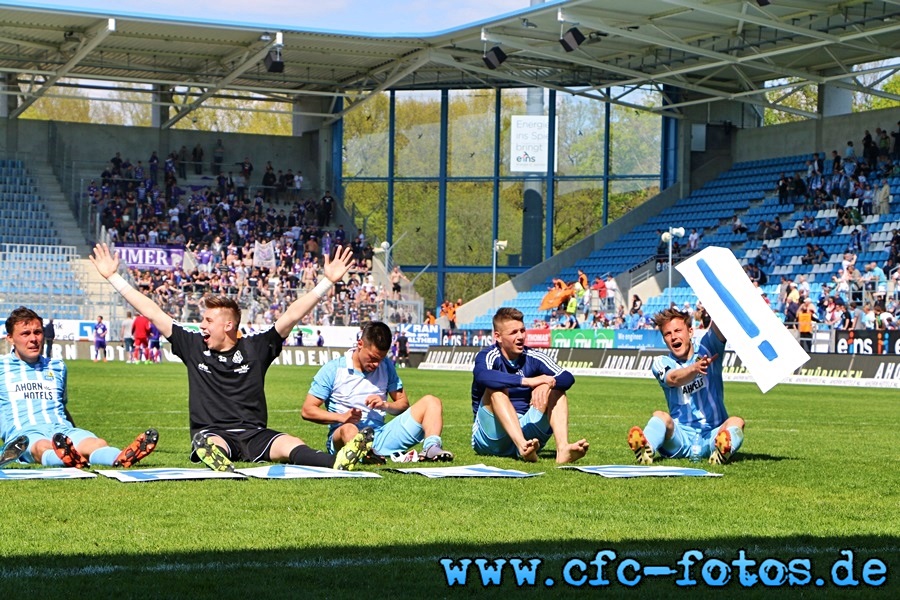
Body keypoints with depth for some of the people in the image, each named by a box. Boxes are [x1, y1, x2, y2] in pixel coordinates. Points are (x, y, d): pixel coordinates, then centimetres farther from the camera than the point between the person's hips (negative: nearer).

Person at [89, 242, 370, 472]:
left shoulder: (256, 347, 10)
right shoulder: (193, 346, 13)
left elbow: (292, 315, 6)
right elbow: (152, 312, 16)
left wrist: (328, 281, 2)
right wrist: (112, 277, 19)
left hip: (253, 434, 0)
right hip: (210, 432, 0)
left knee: (291, 445, -30)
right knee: (209, 443, -38)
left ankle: (339, 463, -57)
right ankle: (217, 458, -74)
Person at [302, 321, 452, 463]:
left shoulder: (386, 368, 13)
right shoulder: (333, 369, 1)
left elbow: (403, 404, 17)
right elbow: (307, 410, -2)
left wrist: (386, 405, -7)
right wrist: (342, 417, -18)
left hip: (380, 436, 5)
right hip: (343, 438, -5)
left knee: (431, 402, -5)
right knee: (348, 430, -42)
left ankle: (431, 447, -34)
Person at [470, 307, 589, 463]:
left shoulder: (533, 357, 3)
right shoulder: (489, 356, -9)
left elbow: (568, 378, -11)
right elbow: (482, 375, -34)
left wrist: (547, 383, -34)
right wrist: (527, 381, -39)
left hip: (525, 431, 4)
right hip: (491, 438, -4)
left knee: (557, 391, -9)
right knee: (496, 390, -27)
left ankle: (562, 449, -34)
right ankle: (522, 446, -50)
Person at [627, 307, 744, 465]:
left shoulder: (707, 350, 7)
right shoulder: (662, 363, 5)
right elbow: (674, 379, -18)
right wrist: (695, 368, -41)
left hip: (712, 436, 0)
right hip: (681, 438, 0)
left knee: (736, 422, -27)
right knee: (660, 416, -27)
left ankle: (723, 450, -60)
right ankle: (645, 450, -57)